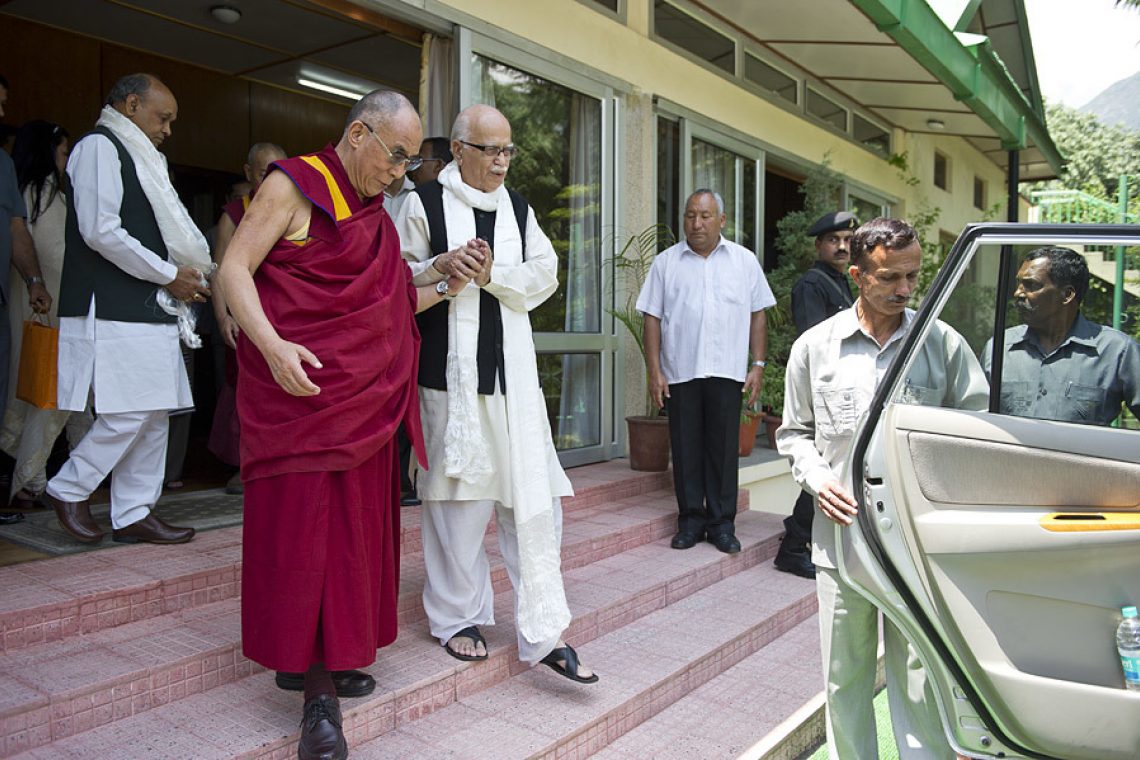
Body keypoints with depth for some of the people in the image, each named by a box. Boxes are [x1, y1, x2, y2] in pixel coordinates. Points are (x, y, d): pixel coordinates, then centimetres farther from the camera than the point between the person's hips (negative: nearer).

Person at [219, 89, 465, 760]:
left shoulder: (376, 213, 18)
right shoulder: (295, 184, -3)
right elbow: (234, 269, -10)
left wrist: (442, 289, 6)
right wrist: (272, 345, -24)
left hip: (364, 397, 8)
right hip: (302, 388, -7)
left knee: (356, 523, 8)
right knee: (304, 524, -5)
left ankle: (327, 655, 23)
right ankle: (318, 693, 2)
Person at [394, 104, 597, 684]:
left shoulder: (518, 209, 15)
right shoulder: (425, 203, 2)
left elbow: (545, 275, 8)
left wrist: (491, 274, -8)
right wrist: (440, 266, -15)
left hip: (511, 369, 4)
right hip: (450, 369, -3)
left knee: (532, 495, -1)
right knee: (457, 491, 3)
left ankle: (543, 634, 6)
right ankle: (457, 618, 22)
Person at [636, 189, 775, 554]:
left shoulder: (744, 261, 9)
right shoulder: (666, 262, 7)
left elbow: (758, 315, 9)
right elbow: (653, 318, 5)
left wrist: (758, 364, 2)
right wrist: (654, 371, -1)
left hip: (726, 372, 0)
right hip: (680, 372, 0)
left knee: (723, 449, 2)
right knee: (686, 449, 5)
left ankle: (721, 523, 12)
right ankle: (691, 520, 16)